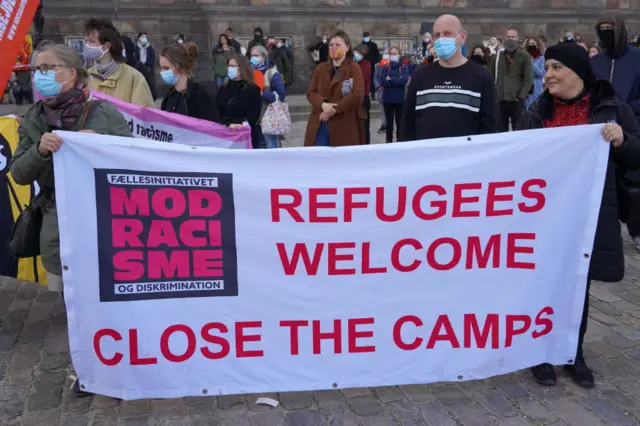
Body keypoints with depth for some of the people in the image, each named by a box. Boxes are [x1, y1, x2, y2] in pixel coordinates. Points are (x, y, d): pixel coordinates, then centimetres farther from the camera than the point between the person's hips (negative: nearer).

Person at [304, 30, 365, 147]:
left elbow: (357, 95, -12)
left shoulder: (354, 68, -1)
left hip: (344, 125, -4)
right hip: (320, 125, 4)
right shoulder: (320, 68, 14)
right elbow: (310, 92, 8)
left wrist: (334, 110, -16)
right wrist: (323, 104, -14)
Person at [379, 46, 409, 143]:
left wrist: (390, 79, -13)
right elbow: (382, 82, -9)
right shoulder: (385, 67, 5)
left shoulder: (404, 67, 1)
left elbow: (405, 80, -16)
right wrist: (397, 81, -13)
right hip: (387, 99, 1)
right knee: (389, 121, 8)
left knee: (399, 121, 6)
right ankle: (389, 141, 17)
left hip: (400, 99, -1)